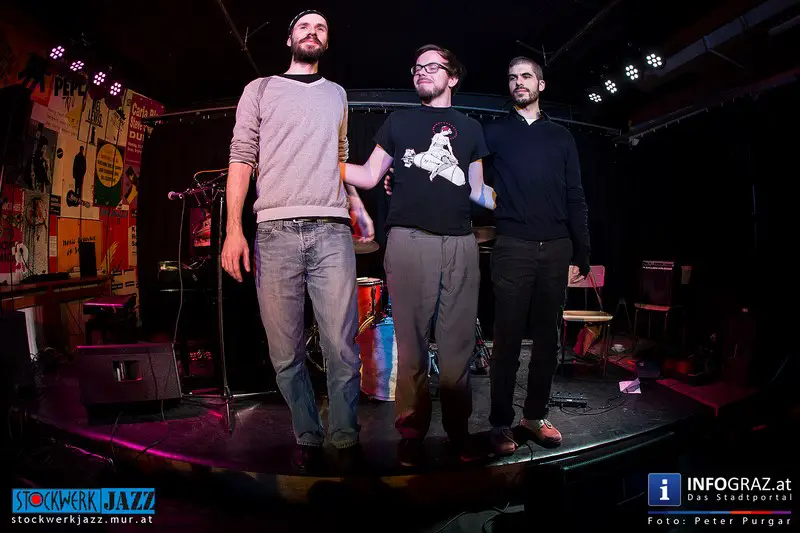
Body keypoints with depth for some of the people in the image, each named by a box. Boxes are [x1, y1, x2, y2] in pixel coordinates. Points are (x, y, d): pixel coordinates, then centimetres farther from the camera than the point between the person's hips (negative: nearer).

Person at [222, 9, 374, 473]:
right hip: (276, 232, -1)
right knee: (286, 354, 1)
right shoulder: (261, 89, 15)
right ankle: (308, 439, 18)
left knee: (342, 350, -4)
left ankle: (347, 440, 12)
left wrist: (358, 206, 13)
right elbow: (242, 158, 6)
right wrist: (234, 229, -5)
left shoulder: (337, 94, 24)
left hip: (332, 231, 2)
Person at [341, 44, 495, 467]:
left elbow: (477, 190, 21)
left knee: (458, 342, 3)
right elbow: (369, 176, 12)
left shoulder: (470, 128, 21)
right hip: (410, 239, -1)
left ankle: (458, 428, 15)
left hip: (461, 242, 2)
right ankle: (412, 430, 10)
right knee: (411, 341, 0)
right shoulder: (398, 121, 17)